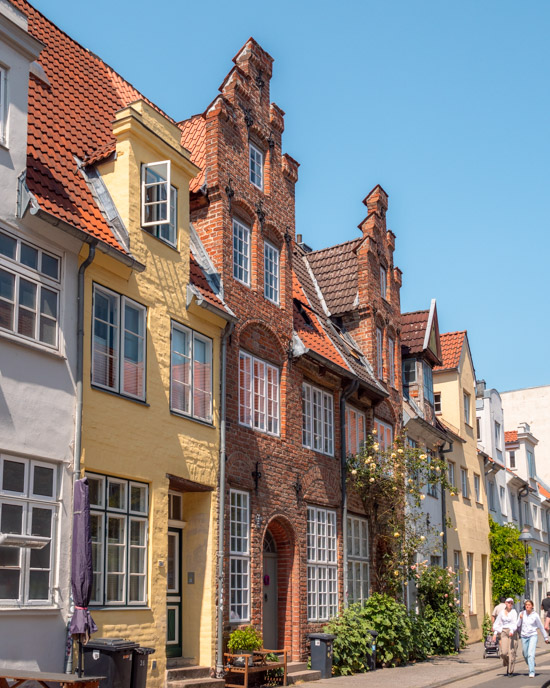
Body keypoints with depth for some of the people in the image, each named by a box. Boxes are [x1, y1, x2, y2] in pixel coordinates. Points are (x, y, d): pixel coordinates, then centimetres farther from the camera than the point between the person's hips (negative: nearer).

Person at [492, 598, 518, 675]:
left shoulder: (514, 612, -1)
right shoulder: (501, 612, 9)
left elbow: (515, 623, -13)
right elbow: (497, 623, 13)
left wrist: (512, 631, -30)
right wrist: (495, 634, 6)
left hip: (512, 632, -2)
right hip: (504, 632, 2)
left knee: (511, 652, -5)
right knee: (504, 652, -9)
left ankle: (511, 670, 6)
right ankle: (507, 663, 22)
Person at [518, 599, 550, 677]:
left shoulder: (535, 615, -7)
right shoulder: (522, 613, 0)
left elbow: (541, 627, 3)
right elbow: (518, 625, 2)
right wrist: (520, 618, -16)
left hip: (533, 635, -4)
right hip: (524, 636, 4)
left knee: (531, 654, -17)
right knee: (525, 655, 12)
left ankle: (532, 672, -15)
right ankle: (532, 664, 43)